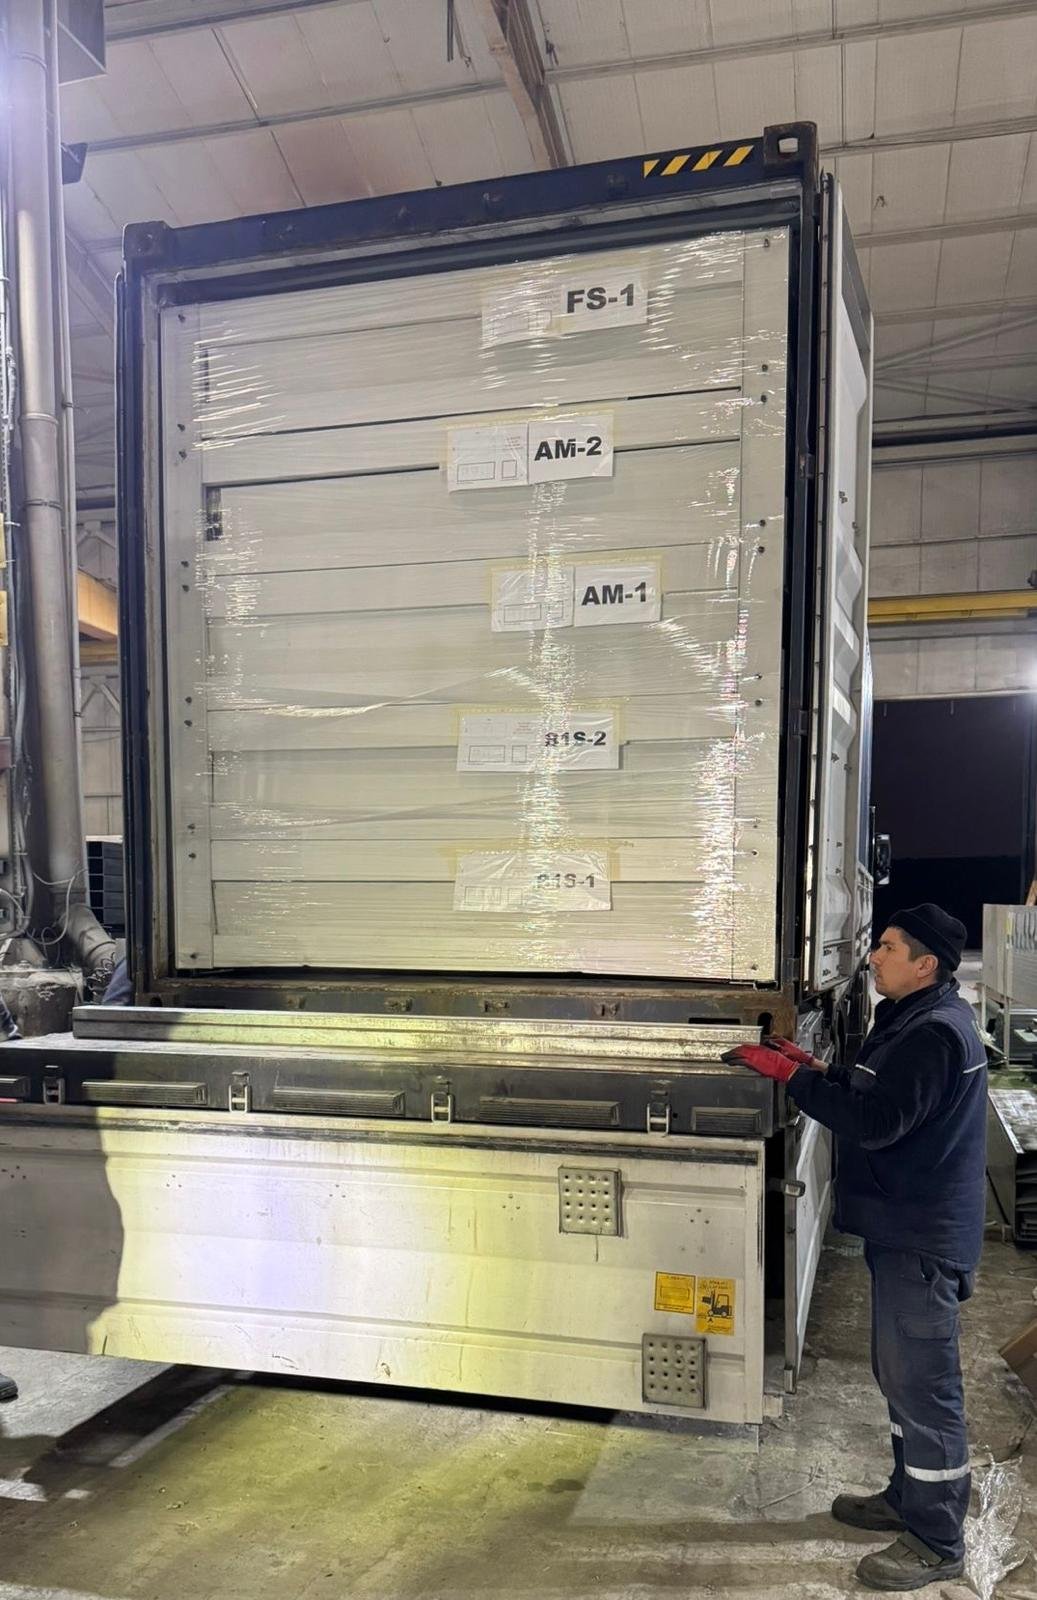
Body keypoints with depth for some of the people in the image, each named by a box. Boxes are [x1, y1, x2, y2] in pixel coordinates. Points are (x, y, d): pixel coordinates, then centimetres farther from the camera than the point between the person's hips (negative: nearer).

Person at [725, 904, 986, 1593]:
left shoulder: (937, 1033, -23)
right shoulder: (914, 1020, 11)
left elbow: (876, 1120, -27)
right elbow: (875, 1093, 17)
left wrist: (792, 1074, -22)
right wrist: (816, 1068, 3)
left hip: (924, 1238, -11)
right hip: (904, 1227, 11)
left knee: (923, 1381, 0)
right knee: (902, 1373, 21)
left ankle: (937, 1543, 14)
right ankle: (909, 1498, 37)